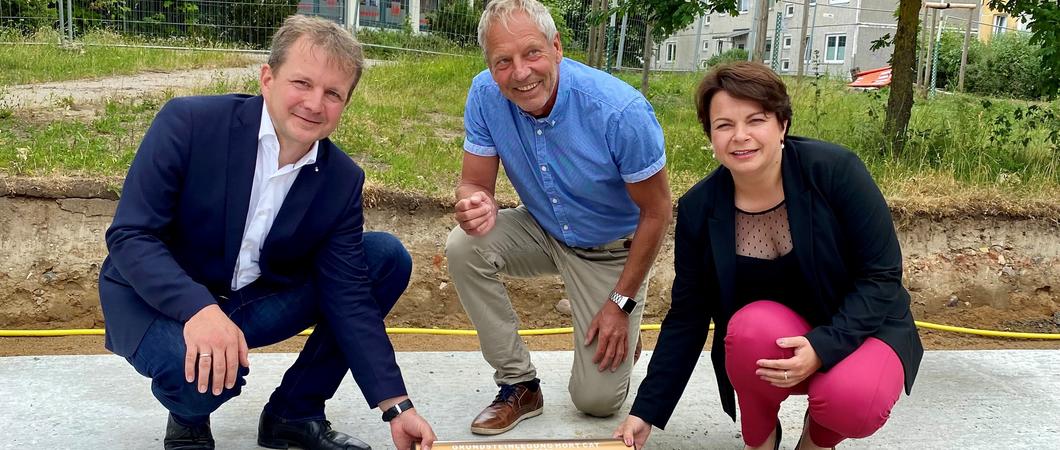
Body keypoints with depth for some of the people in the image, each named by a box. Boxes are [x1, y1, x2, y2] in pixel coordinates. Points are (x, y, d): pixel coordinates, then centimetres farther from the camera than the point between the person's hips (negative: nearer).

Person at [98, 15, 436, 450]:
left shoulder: (342, 180, -9)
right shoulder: (188, 122, -20)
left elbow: (349, 298, -9)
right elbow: (129, 237, -22)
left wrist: (397, 407, -15)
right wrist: (200, 309, -40)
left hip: (254, 301, 5)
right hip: (157, 298, -4)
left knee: (388, 258, -8)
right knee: (200, 366, -38)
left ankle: (295, 413, 4)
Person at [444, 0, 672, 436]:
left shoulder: (621, 111, -31)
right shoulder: (486, 94, -20)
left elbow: (657, 211, -19)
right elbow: (475, 183, -11)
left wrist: (622, 303, -16)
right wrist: (476, 207, -38)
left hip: (613, 249, -3)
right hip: (542, 231, 4)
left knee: (597, 400, -8)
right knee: (463, 247, -27)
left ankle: (621, 334, 29)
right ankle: (519, 384, -8)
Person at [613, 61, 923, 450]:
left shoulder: (835, 170, -19)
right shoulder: (698, 208, -11)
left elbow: (882, 275, -15)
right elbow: (687, 316, -5)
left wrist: (824, 346, -29)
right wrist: (647, 411, -6)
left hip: (860, 328, -1)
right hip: (769, 337, 2)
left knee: (853, 402, -33)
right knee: (753, 326, -33)